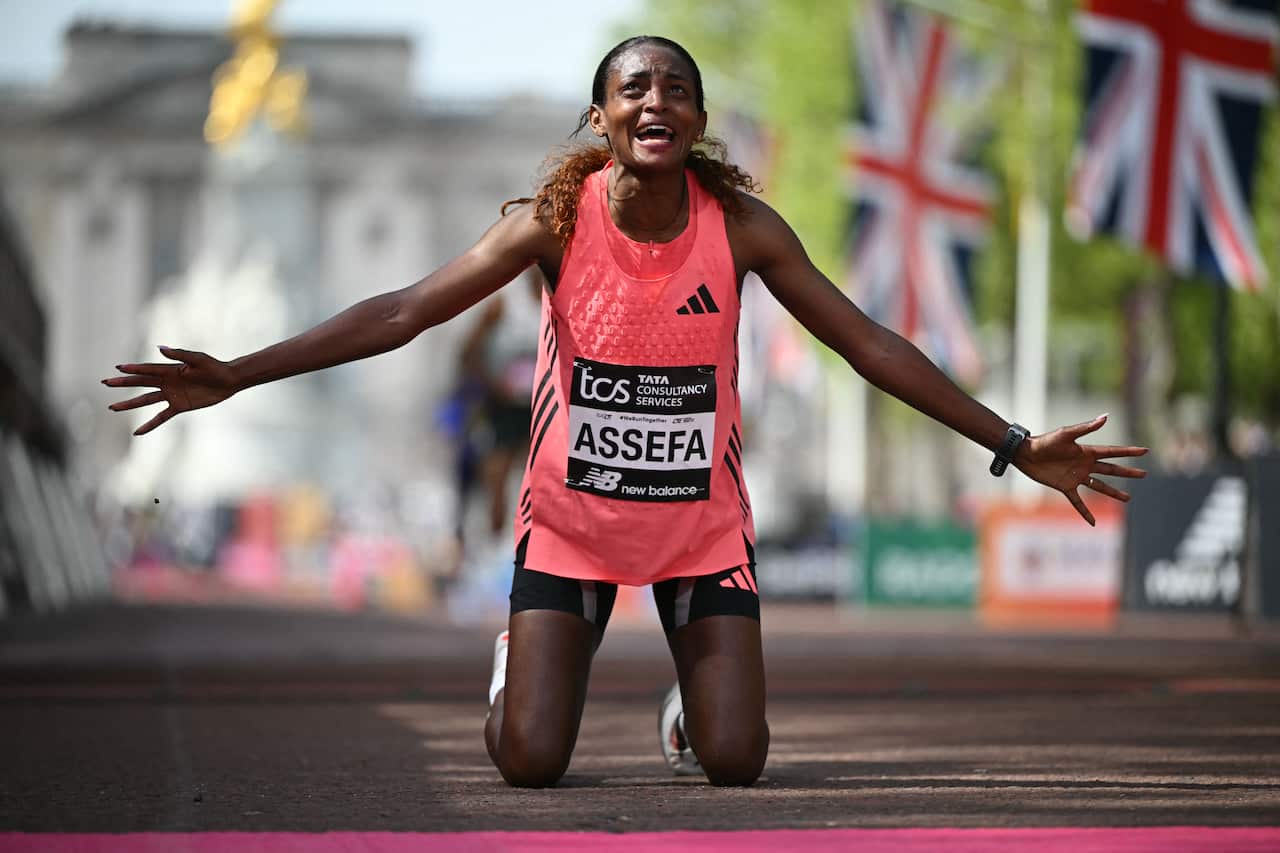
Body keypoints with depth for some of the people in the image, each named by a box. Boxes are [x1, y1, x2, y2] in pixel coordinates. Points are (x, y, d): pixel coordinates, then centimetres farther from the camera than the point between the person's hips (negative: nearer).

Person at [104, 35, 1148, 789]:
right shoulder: (557, 220, -14)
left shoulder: (741, 229, -11)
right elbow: (401, 314, -16)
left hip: (704, 521, 1)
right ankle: (518, 671, 27)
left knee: (735, 762, -10)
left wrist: (1016, 446, -7)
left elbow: (870, 345, -5)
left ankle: (690, 710, 29)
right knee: (530, 762, -11)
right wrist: (234, 376, -24)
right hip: (570, 515, -1)